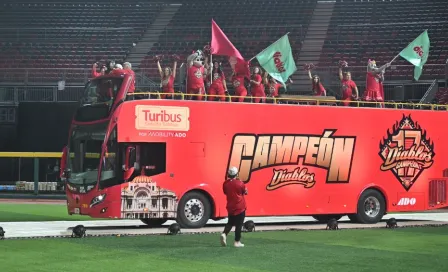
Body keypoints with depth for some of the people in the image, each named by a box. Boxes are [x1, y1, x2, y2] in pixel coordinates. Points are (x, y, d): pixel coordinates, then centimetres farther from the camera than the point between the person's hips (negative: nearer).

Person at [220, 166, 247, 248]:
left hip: (230, 207, 4)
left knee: (230, 222, 18)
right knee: (239, 224, 3)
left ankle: (224, 234, -7)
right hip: (240, 207, -4)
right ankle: (237, 242, 5)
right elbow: (245, 192, 0)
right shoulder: (240, 183, -15)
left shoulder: (225, 184, -4)